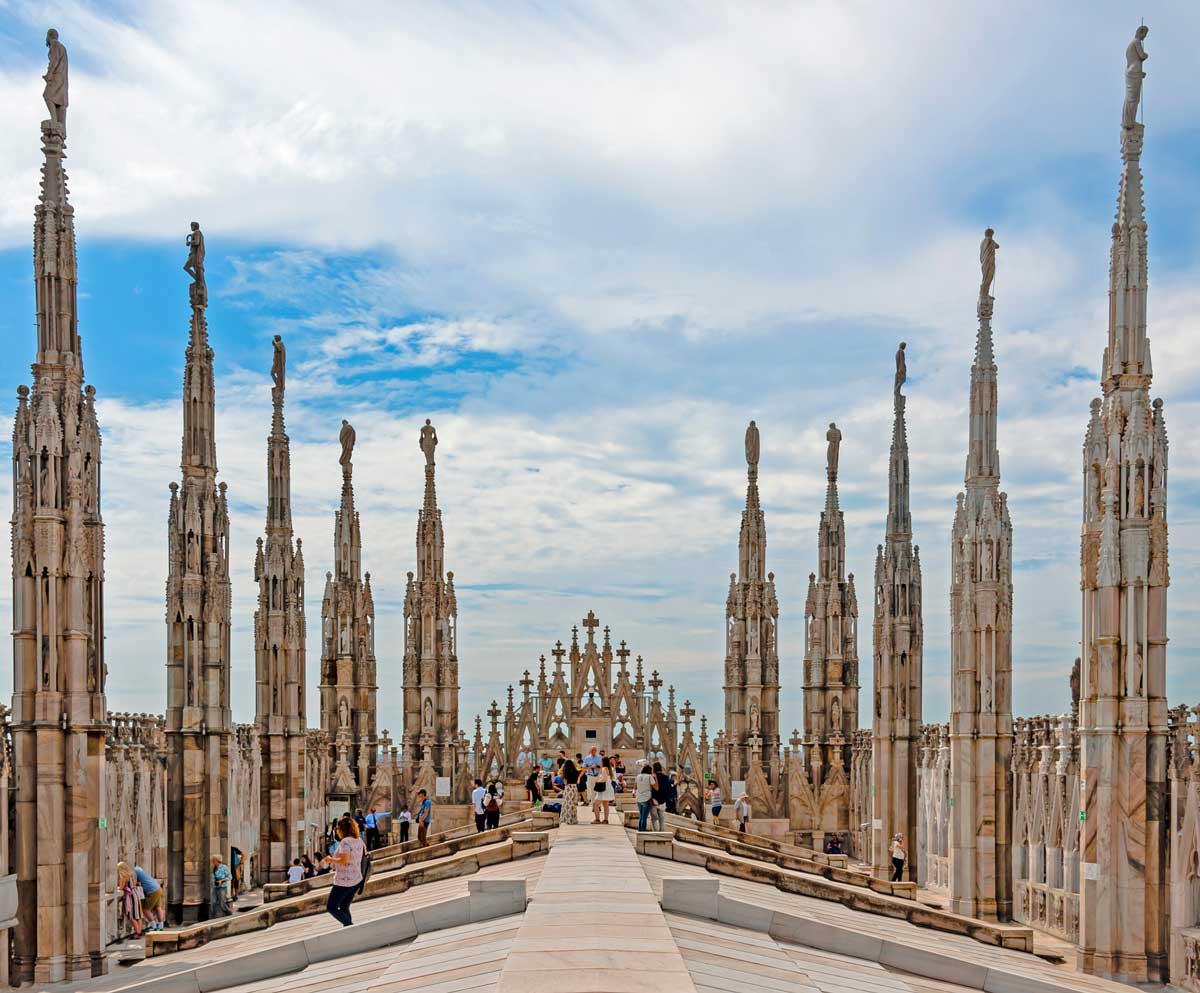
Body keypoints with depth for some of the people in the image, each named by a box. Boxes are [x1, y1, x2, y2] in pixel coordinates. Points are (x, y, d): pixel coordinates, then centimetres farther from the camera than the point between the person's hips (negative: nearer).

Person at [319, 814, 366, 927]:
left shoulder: (345, 842, -19)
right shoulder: (359, 841, 6)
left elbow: (344, 861, -27)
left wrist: (330, 859, -10)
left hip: (343, 882, -8)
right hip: (356, 880, 8)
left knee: (331, 907, 3)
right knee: (344, 908, 17)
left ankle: (349, 925, -8)